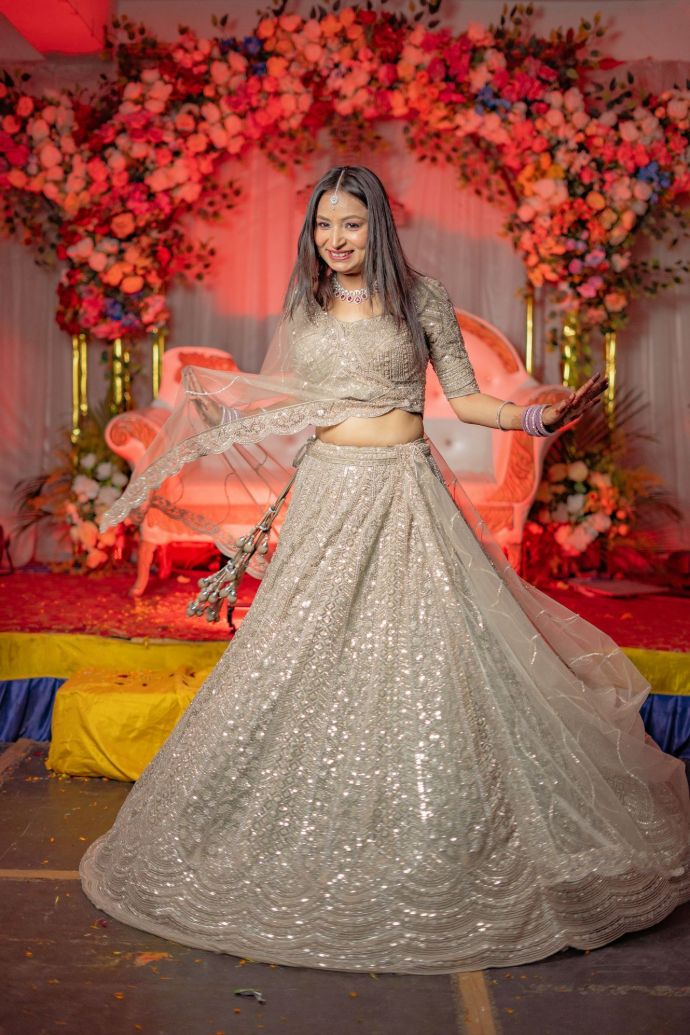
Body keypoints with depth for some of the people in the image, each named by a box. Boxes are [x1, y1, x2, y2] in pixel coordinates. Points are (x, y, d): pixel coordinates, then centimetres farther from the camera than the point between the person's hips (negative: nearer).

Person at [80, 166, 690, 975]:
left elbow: (464, 397, 4)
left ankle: (438, 846, 10)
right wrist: (216, 403, 6)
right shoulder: (303, 308, 11)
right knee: (303, 659, 2)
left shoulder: (421, 298, 2)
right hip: (327, 493, 3)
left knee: (422, 654, -5)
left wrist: (535, 418, -11)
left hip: (404, 493, -3)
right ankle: (304, 837, 18)